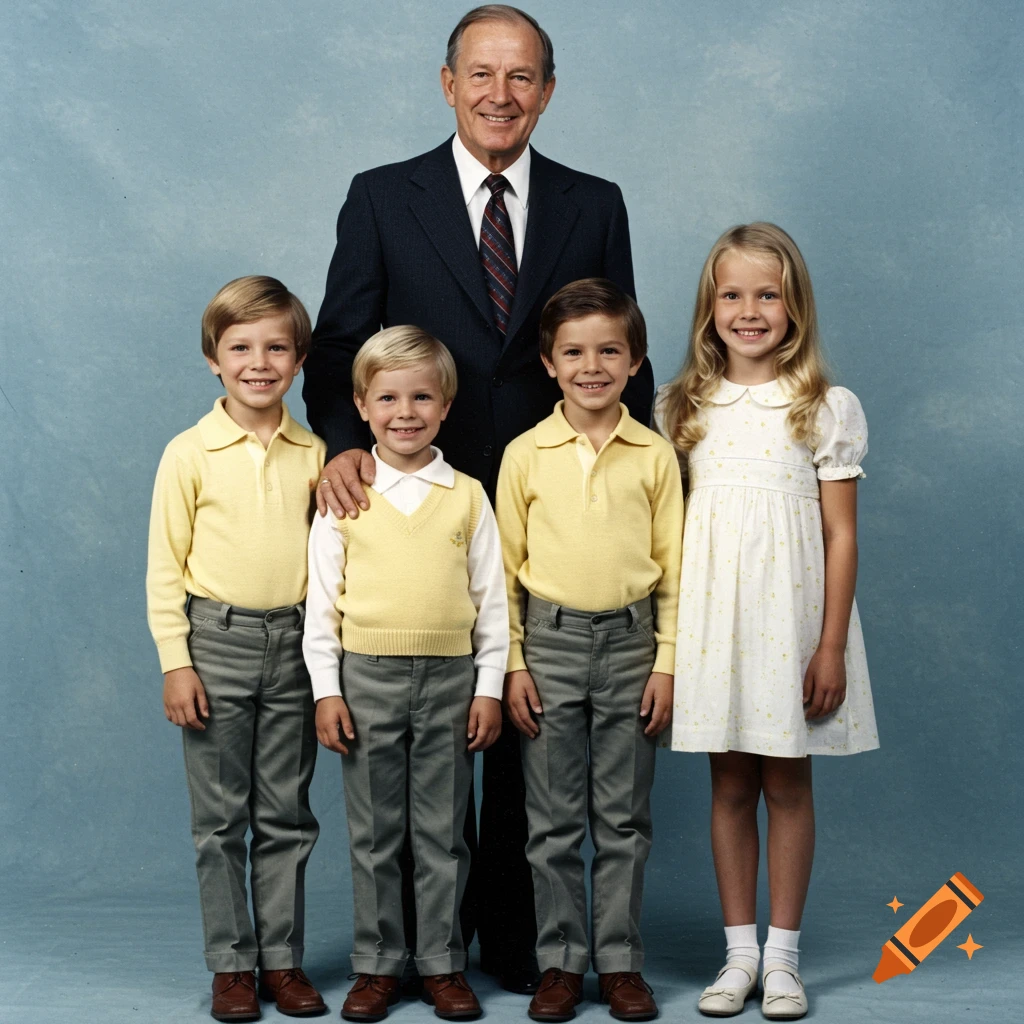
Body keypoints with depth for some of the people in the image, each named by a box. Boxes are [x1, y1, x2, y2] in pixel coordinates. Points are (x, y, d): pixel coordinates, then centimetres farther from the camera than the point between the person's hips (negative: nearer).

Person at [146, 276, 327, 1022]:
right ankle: (232, 964, 14)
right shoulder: (190, 454, -4)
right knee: (221, 817, 5)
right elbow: (165, 567, -2)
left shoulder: (314, 455, 3)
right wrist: (175, 662, -7)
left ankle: (283, 959, 17)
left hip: (294, 644, 2)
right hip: (217, 641, -2)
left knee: (286, 815, 8)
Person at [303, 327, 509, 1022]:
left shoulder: (468, 496, 3)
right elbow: (322, 597, 3)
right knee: (374, 832, 6)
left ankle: (443, 964, 16)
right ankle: (378, 964, 16)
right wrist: (326, 690, -2)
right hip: (368, 677, 0)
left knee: (443, 830, 6)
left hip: (450, 677, 0)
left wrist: (490, 687, 2)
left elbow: (492, 599, 6)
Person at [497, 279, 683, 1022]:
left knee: (624, 817, 6)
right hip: (550, 639, 0)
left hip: (630, 640, 0)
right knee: (554, 820, 5)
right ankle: (561, 961, 14)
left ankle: (621, 961, 15)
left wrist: (666, 663, -1)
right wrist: (513, 664, -2)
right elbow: (506, 566, 3)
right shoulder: (525, 455, 0)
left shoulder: (655, 456, 1)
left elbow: (673, 568, 4)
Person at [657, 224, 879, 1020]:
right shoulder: (686, 407, 6)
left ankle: (782, 954, 14)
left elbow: (841, 535, -3)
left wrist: (833, 646, -8)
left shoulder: (826, 409, -1)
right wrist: (668, 631, 2)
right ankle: (739, 952, 17)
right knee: (730, 783, 8)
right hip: (711, 620, 2)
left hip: (791, 618, -2)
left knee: (787, 782, 5)